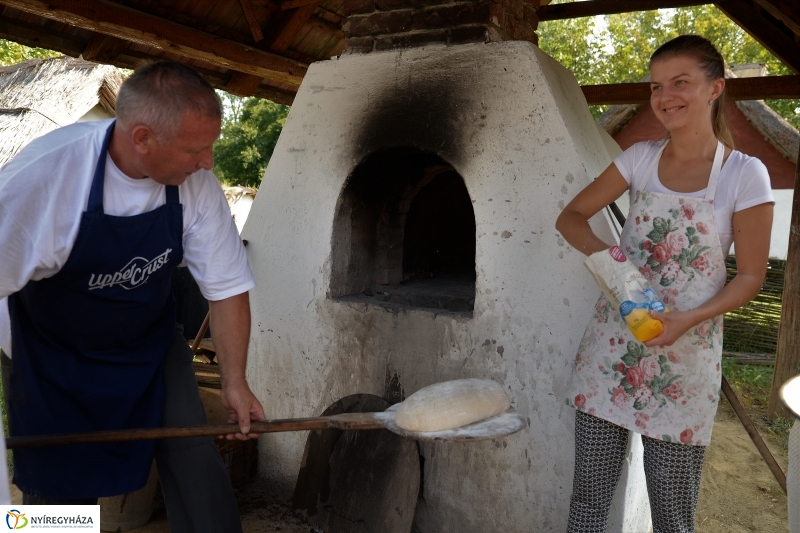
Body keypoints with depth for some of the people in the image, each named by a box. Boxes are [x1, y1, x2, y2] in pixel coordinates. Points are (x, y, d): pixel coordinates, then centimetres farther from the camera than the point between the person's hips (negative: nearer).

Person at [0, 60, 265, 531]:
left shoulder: (196, 184, -21)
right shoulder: (44, 174, -32)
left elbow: (228, 286, -11)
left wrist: (234, 382, -7)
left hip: (153, 347, 2)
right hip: (57, 362, -2)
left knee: (196, 466, 0)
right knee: (59, 493, 10)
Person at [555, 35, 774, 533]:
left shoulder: (745, 174, -6)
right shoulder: (641, 158, 3)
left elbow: (750, 276, -3)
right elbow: (570, 217, 7)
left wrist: (689, 319, -19)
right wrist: (600, 250, -14)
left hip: (685, 355, -2)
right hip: (612, 345, 3)